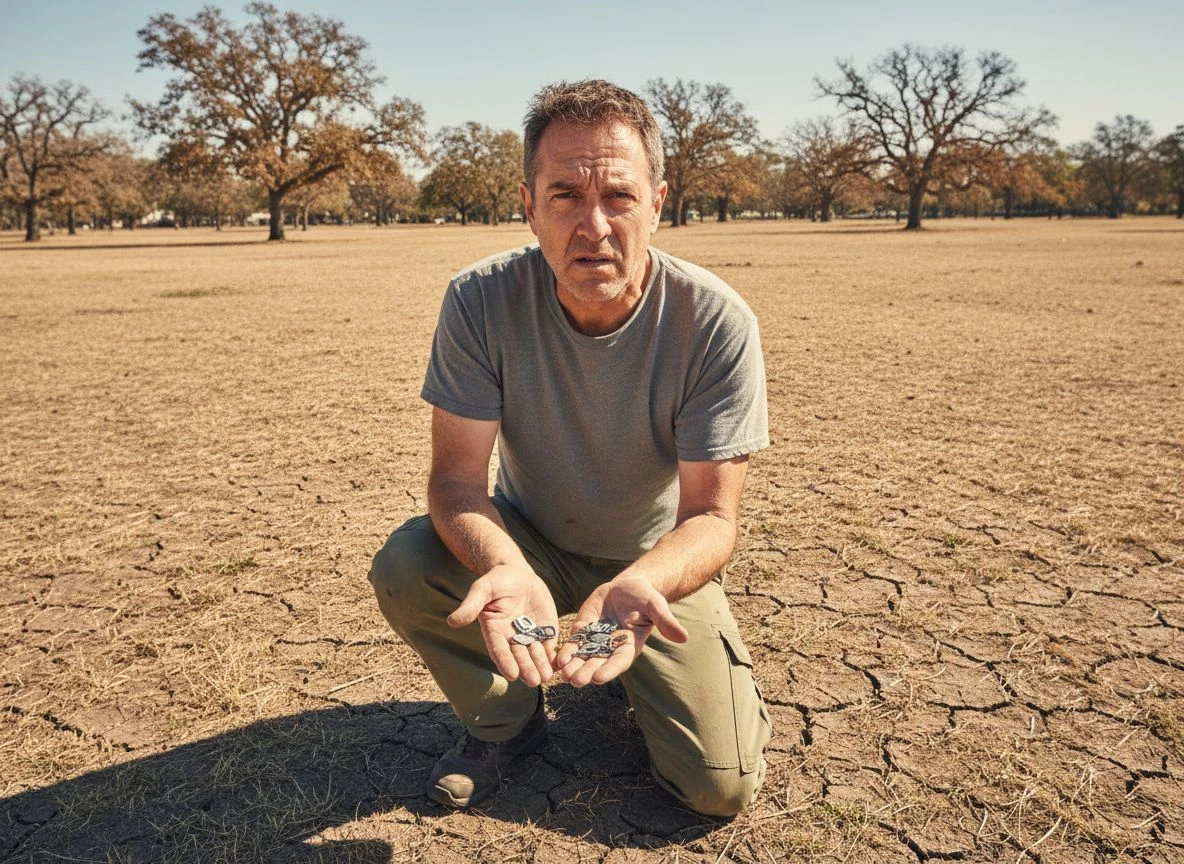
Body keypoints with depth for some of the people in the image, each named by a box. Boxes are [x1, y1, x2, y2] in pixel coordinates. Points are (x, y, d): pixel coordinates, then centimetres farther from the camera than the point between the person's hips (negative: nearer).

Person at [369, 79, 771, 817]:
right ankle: (506, 720, 3)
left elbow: (711, 515, -24)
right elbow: (458, 477, -21)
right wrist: (506, 569, -43)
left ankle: (638, 670, 23)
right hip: (528, 542, 2)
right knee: (403, 568, -27)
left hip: (660, 562, -1)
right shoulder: (482, 301, -22)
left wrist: (638, 585, -46)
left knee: (719, 788, -12)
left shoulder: (718, 323, -26)